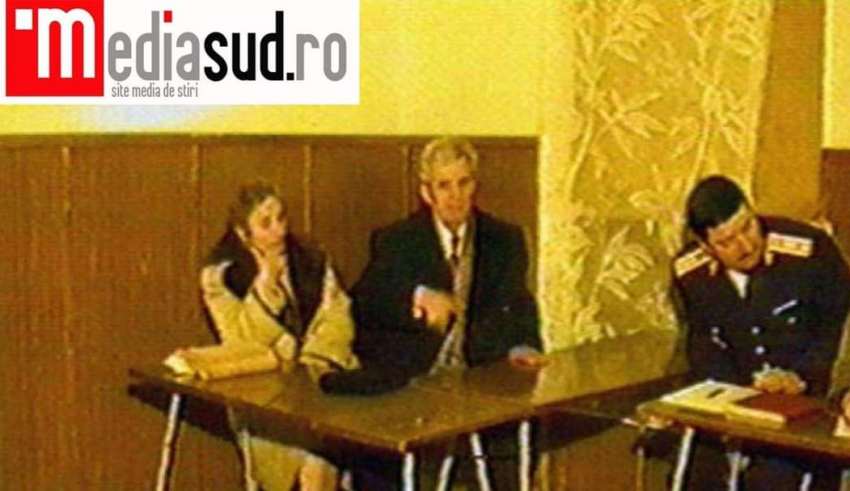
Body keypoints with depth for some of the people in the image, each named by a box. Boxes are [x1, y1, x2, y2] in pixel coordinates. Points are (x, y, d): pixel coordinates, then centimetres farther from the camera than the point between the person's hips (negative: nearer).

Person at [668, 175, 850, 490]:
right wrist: (743, 389, -11)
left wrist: (803, 377, -18)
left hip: (810, 398, -3)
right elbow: (704, 345, 5)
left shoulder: (811, 250, -19)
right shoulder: (687, 273, -6)